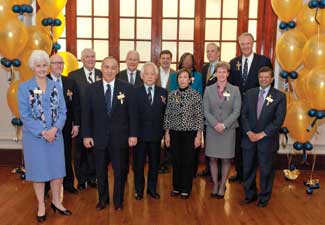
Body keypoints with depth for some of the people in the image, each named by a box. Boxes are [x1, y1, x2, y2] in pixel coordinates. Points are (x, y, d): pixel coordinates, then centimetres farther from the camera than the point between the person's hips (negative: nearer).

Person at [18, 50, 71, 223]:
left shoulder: (56, 86, 5)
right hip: (34, 136, -2)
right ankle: (41, 206, 24)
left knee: (58, 168, 8)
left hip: (55, 135, 3)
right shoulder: (24, 87, -3)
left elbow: (62, 111, 2)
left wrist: (54, 129, -14)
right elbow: (24, 115, -8)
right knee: (38, 170, 7)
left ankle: (56, 201, 29)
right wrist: (42, 132, -16)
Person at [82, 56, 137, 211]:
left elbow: (131, 113, -3)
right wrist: (86, 135, -3)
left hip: (120, 137, -1)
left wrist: (132, 134, -6)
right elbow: (86, 114, 1)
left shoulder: (126, 88, -3)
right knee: (100, 171, 15)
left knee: (120, 171, 10)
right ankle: (103, 199, 34)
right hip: (99, 137, 1)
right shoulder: (91, 89, 0)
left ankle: (118, 200, 30)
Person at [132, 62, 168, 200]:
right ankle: (139, 190, 27)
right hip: (140, 133, -2)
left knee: (154, 163, 14)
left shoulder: (163, 92, 4)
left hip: (156, 134, 2)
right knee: (138, 163, 10)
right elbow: (132, 114, -9)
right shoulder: (135, 92, -5)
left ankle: (152, 189, 31)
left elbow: (166, 113, 4)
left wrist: (164, 131, -3)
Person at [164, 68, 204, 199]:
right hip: (175, 133, 3)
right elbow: (167, 115, 7)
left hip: (190, 133, -2)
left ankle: (186, 189, 20)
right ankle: (176, 187, 26)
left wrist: (199, 135, -7)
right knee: (176, 161, 10)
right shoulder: (172, 95, 4)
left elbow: (199, 116, -4)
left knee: (189, 161, 5)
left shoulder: (196, 95, -4)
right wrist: (167, 133, 3)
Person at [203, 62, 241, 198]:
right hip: (212, 129, 1)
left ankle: (222, 185, 18)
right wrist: (215, 124, -13)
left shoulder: (235, 90, 2)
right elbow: (206, 111, 0)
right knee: (212, 158, 6)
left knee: (226, 159, 5)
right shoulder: (208, 90, 4)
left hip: (228, 129, -1)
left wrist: (224, 125, -13)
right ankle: (215, 184, 20)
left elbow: (236, 111, -3)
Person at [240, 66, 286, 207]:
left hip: (267, 139, -3)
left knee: (266, 170, 8)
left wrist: (262, 134, -14)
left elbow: (279, 120, -10)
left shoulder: (279, 96, -4)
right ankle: (250, 195, 29)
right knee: (248, 169, 11)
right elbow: (244, 115, 4)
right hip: (249, 138, 3)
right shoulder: (250, 93, 6)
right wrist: (249, 132, -9)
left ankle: (264, 197, 26)